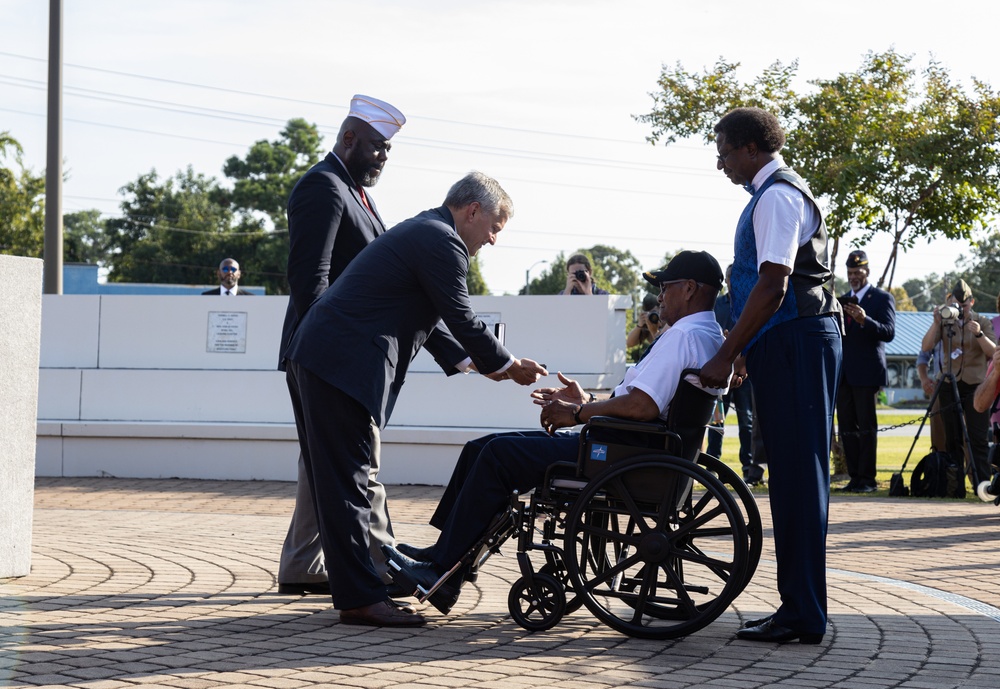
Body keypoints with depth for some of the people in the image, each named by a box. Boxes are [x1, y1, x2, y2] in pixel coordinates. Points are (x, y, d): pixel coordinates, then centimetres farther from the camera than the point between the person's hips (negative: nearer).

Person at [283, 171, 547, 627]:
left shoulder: (422, 232, 23)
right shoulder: (443, 242, -10)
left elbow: (427, 319, 30)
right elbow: (461, 319, -8)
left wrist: (469, 362, 28)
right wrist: (508, 366, 5)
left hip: (312, 359, 11)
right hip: (341, 366, -11)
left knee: (340, 482, 12)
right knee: (347, 482, -8)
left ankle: (355, 588, 18)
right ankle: (360, 598, -7)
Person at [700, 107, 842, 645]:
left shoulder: (777, 196, -12)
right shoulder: (774, 192, 20)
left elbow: (772, 287, -21)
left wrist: (727, 355, -20)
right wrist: (747, 349, 27)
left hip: (795, 341, -10)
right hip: (786, 344, 10)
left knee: (796, 476, -9)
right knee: (790, 476, 10)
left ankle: (804, 615, -7)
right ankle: (797, 607, 15)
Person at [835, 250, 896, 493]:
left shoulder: (882, 299, 0)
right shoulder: (842, 300, 19)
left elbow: (889, 333, -11)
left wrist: (865, 320, -27)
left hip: (866, 373, -6)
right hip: (843, 373, 6)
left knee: (866, 426, -6)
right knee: (847, 427, 4)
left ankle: (867, 479, -4)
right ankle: (855, 478, 7)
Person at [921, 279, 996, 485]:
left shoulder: (983, 322, 4)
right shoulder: (944, 323, 7)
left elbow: (993, 352, -7)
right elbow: (926, 346, -6)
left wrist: (979, 334, -23)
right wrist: (936, 323, -18)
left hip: (975, 385, -2)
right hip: (949, 386, 2)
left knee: (978, 439, -9)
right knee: (953, 440, 3)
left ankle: (982, 484, -12)